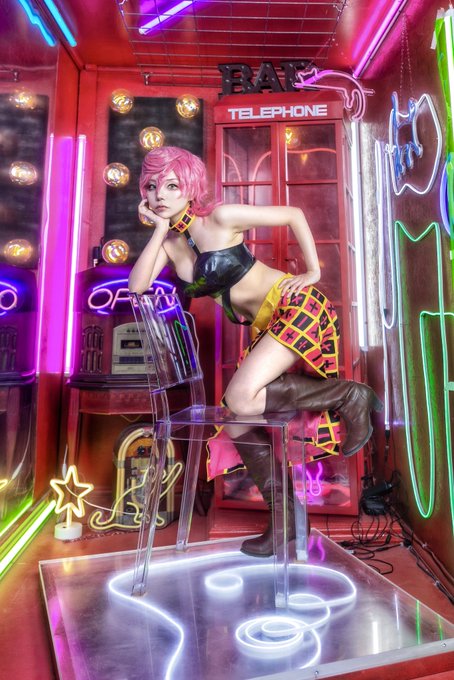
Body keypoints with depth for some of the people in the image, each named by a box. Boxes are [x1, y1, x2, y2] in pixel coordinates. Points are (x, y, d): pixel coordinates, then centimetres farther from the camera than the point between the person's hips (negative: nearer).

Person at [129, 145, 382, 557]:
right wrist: (159, 228, -9)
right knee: (241, 423, 4)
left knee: (242, 399, -25)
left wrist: (313, 271, -4)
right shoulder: (168, 242, 7)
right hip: (265, 330, 7)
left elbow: (293, 214, -3)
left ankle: (351, 396, -6)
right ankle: (284, 518, 20)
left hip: (296, 307, -7)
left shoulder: (219, 217, -10)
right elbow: (138, 285, -9)